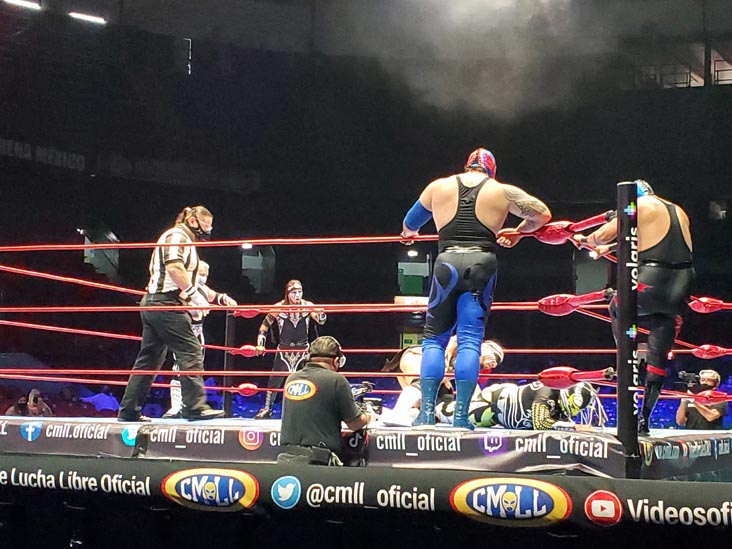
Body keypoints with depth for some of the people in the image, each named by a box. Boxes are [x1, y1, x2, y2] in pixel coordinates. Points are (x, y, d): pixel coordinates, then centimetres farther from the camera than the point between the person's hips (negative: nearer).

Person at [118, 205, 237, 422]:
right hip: (167, 304, -11)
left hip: (152, 303, 11)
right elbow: (174, 267, -22)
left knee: (150, 358, 10)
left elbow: (190, 283, 30)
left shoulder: (185, 243, 28)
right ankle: (195, 406, -16)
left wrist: (219, 298, 23)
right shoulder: (177, 236, -4)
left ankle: (129, 410, 12)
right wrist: (194, 294, -21)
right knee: (191, 351, -12)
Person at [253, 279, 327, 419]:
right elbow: (265, 325, -1)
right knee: (275, 380, 5)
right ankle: (267, 409, 17)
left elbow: (321, 321, -15)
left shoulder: (307, 306, -7)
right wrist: (260, 344, -8)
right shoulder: (279, 307, -10)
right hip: (283, 350, 0)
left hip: (302, 350, 0)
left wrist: (320, 312, -37)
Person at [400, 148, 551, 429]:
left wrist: (409, 234, 51)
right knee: (470, 339, 1)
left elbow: (410, 224, 29)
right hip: (481, 263, -1)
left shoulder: (438, 186, 15)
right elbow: (543, 215, 16)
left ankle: (427, 411, 0)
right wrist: (519, 232, 33)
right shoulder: (502, 191, 12)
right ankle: (461, 414, -6)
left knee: (434, 337, 10)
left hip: (447, 262, 1)